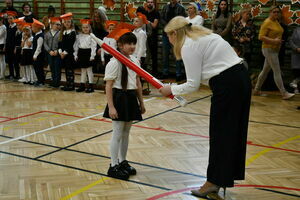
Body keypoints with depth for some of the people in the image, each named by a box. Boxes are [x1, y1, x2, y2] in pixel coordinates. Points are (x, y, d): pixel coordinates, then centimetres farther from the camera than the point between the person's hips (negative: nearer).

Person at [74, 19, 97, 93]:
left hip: (88, 53, -5)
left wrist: (92, 56, -15)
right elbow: (76, 46, 12)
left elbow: (93, 46, -9)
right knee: (83, 70, 13)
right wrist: (75, 55, 8)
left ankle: (90, 86, 6)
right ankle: (82, 85, 19)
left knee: (89, 70, 0)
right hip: (81, 53, 5)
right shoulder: (79, 36, 10)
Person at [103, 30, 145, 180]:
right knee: (117, 134, 0)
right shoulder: (114, 63, -15)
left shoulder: (135, 61, 8)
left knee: (126, 133, 16)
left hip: (131, 98, 7)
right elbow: (108, 86, -16)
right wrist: (111, 106, -20)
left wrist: (141, 102, 17)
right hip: (119, 98, -7)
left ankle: (123, 162, 29)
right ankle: (114, 166, 11)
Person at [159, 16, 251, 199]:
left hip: (227, 85, -9)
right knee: (234, 131, 16)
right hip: (241, 78, 9)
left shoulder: (188, 46, -9)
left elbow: (193, 85, -9)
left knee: (220, 133, 2)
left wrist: (171, 90, 4)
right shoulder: (201, 35, 19)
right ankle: (229, 173, 29)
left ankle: (214, 182, 13)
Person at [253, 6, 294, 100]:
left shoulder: (276, 22, 13)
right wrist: (273, 41, -25)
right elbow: (261, 37, -19)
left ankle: (256, 90, 22)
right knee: (277, 71, -9)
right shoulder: (267, 22, -13)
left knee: (265, 70, 13)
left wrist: (279, 41, 9)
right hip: (269, 49, -9)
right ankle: (284, 93, -7)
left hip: (275, 49, 9)